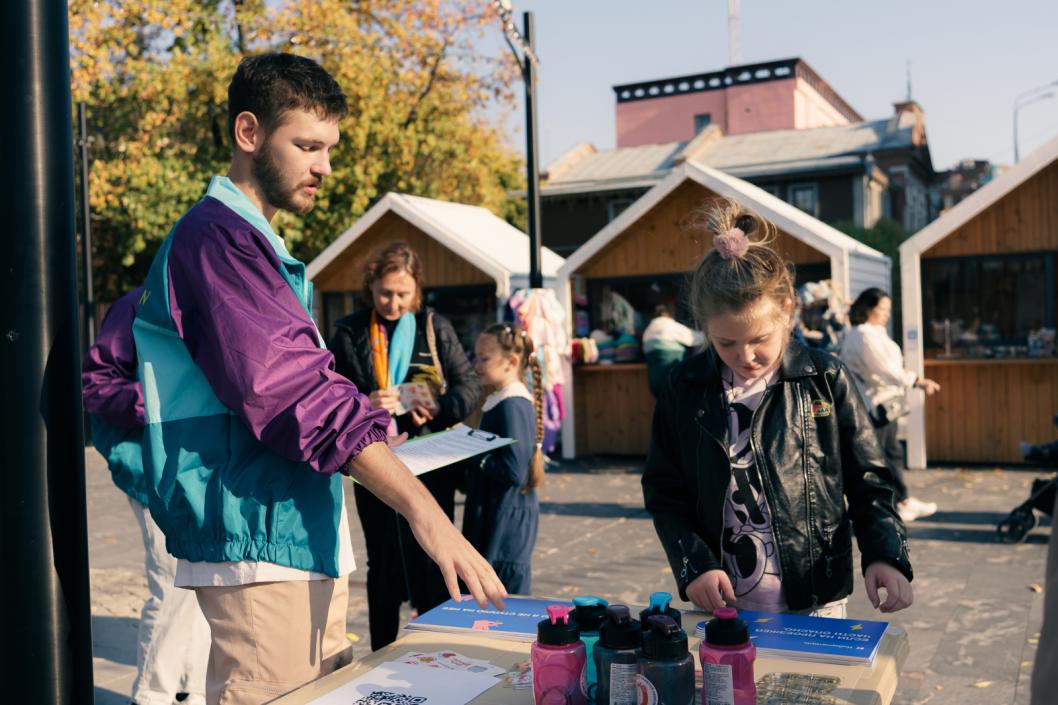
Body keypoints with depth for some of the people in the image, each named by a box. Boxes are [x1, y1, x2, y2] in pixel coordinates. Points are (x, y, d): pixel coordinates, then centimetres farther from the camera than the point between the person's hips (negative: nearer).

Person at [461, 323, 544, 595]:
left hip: (507, 519, -10)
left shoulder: (513, 406, -20)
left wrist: (472, 457, -17)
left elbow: (514, 470, -26)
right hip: (492, 515, 10)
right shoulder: (500, 401, 11)